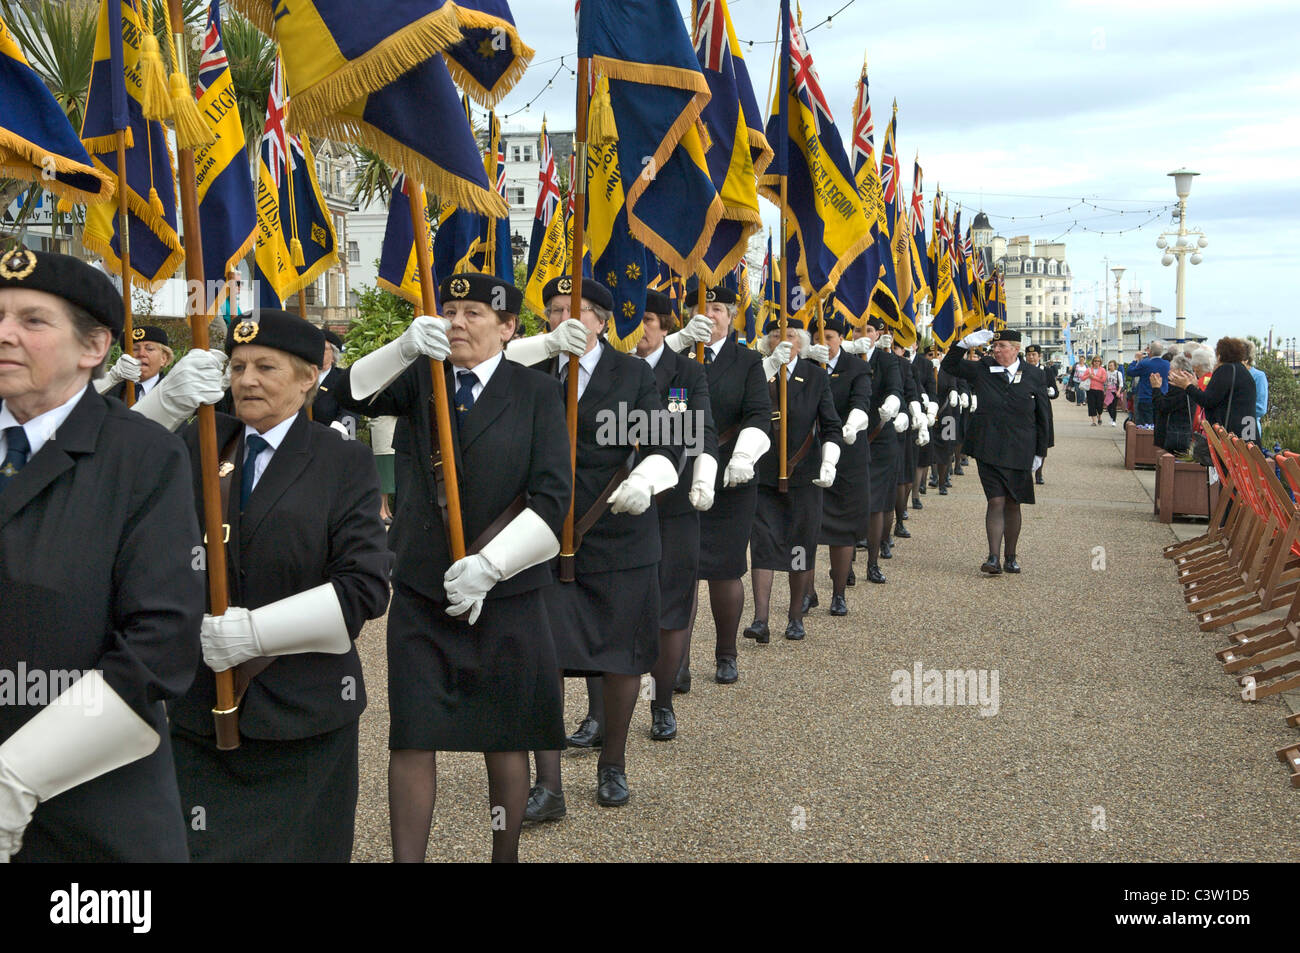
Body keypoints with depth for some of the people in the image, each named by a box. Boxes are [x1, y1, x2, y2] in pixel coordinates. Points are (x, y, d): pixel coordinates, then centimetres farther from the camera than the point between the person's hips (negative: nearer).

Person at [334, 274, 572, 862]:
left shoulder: (537, 393, 1)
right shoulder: (420, 378, 9)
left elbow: (553, 498, -7)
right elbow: (350, 396, -10)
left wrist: (489, 565, -17)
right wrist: (405, 347, -26)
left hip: (506, 597, -1)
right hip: (421, 593, 2)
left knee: (505, 740, 8)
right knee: (411, 740, 1)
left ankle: (506, 856, 23)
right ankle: (406, 858, 10)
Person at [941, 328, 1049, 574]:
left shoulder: (1034, 376, 3)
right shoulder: (982, 370, 4)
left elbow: (1042, 417, 8)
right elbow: (949, 365, 10)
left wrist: (1040, 452, 6)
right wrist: (965, 343, -7)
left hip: (1019, 452, 1)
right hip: (989, 450, -1)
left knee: (1013, 505, 9)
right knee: (996, 502, -7)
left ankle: (1010, 557, 20)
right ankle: (994, 558, -8)